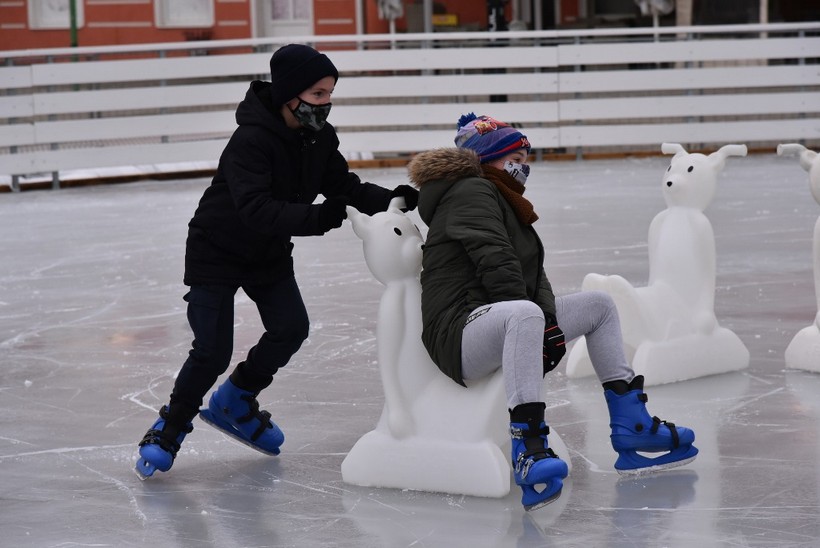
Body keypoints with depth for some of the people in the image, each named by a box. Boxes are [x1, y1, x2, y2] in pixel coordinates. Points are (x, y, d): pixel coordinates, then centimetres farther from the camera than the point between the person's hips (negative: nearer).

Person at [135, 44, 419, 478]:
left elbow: (347, 188, -2)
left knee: (291, 328, -4)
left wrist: (391, 201, -20)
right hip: (218, 251, -7)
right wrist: (316, 218, -50)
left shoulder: (318, 138, -7)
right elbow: (256, 210, -40)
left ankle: (234, 402, 20)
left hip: (269, 254, 7)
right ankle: (170, 427, 13)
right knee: (213, 351, -10)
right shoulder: (251, 140, -31)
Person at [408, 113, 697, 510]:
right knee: (524, 315, -42)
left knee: (599, 304, 17)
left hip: (506, 325, 11)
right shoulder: (471, 191, -5)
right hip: (459, 331, -11)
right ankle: (528, 452, -49)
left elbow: (533, 275, 16)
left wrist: (549, 323, 0)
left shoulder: (501, 201, 26)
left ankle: (631, 430, 11)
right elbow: (495, 262, -18)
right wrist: (536, 318, -18)